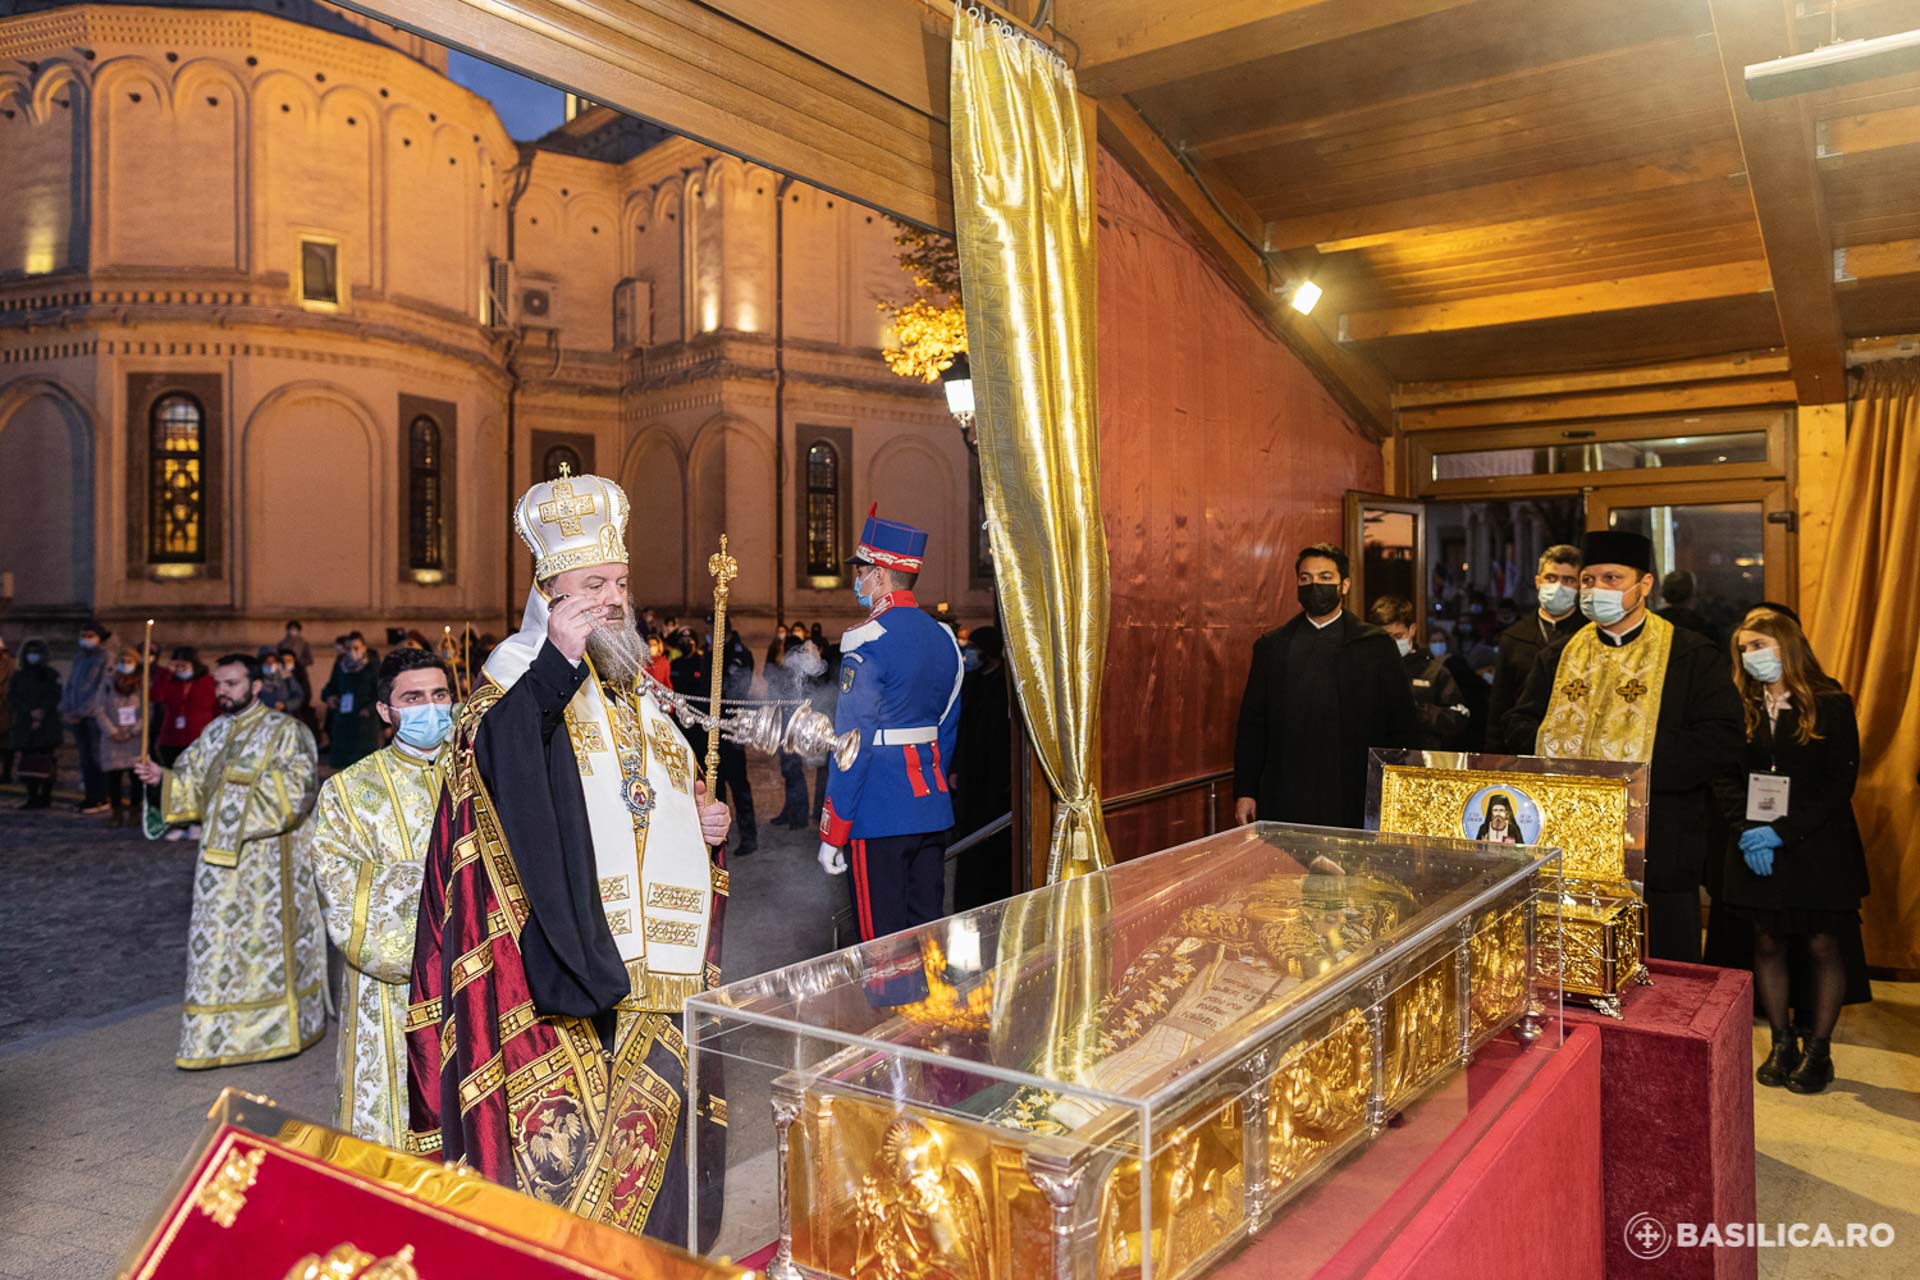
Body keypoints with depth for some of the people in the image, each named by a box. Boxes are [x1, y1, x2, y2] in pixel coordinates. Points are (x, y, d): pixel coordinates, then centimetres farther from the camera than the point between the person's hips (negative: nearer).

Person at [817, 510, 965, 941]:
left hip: (880, 819, -8)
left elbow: (852, 743, -17)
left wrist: (831, 836, -12)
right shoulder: (943, 638, 9)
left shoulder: (868, 642, -14)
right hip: (933, 813, 8)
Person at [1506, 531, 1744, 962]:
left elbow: (1723, 738, -11)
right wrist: (1559, 760, -12)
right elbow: (1519, 725, 8)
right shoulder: (1559, 656, 13)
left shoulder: (1691, 656, 0)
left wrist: (1637, 764, -19)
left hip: (1658, 850, -3)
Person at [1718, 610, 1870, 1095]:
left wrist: (1783, 832, -14)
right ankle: (1782, 1043, 20)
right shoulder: (1741, 708, 5)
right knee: (1768, 944, 7)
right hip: (1755, 849, 3)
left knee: (1823, 946, 3)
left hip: (1818, 847, -3)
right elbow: (1730, 780, 6)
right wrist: (1747, 831, -10)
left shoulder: (1830, 702, -5)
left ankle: (1818, 1050, 16)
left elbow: (1842, 781, -8)